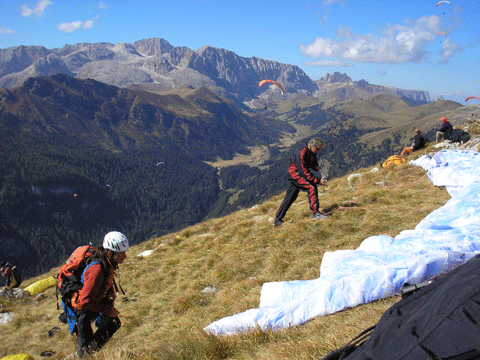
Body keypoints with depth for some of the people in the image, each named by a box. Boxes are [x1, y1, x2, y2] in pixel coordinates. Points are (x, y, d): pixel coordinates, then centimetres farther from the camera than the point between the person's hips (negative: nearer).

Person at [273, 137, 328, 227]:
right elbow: (304, 172, -27)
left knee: (289, 198, 11)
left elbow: (314, 160, 23)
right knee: (311, 188, -20)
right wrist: (317, 181, -27)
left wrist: (316, 165, -2)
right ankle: (315, 213, -15)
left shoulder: (312, 152, 1)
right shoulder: (301, 153, -26)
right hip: (295, 174, -9)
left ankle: (277, 220, 16)